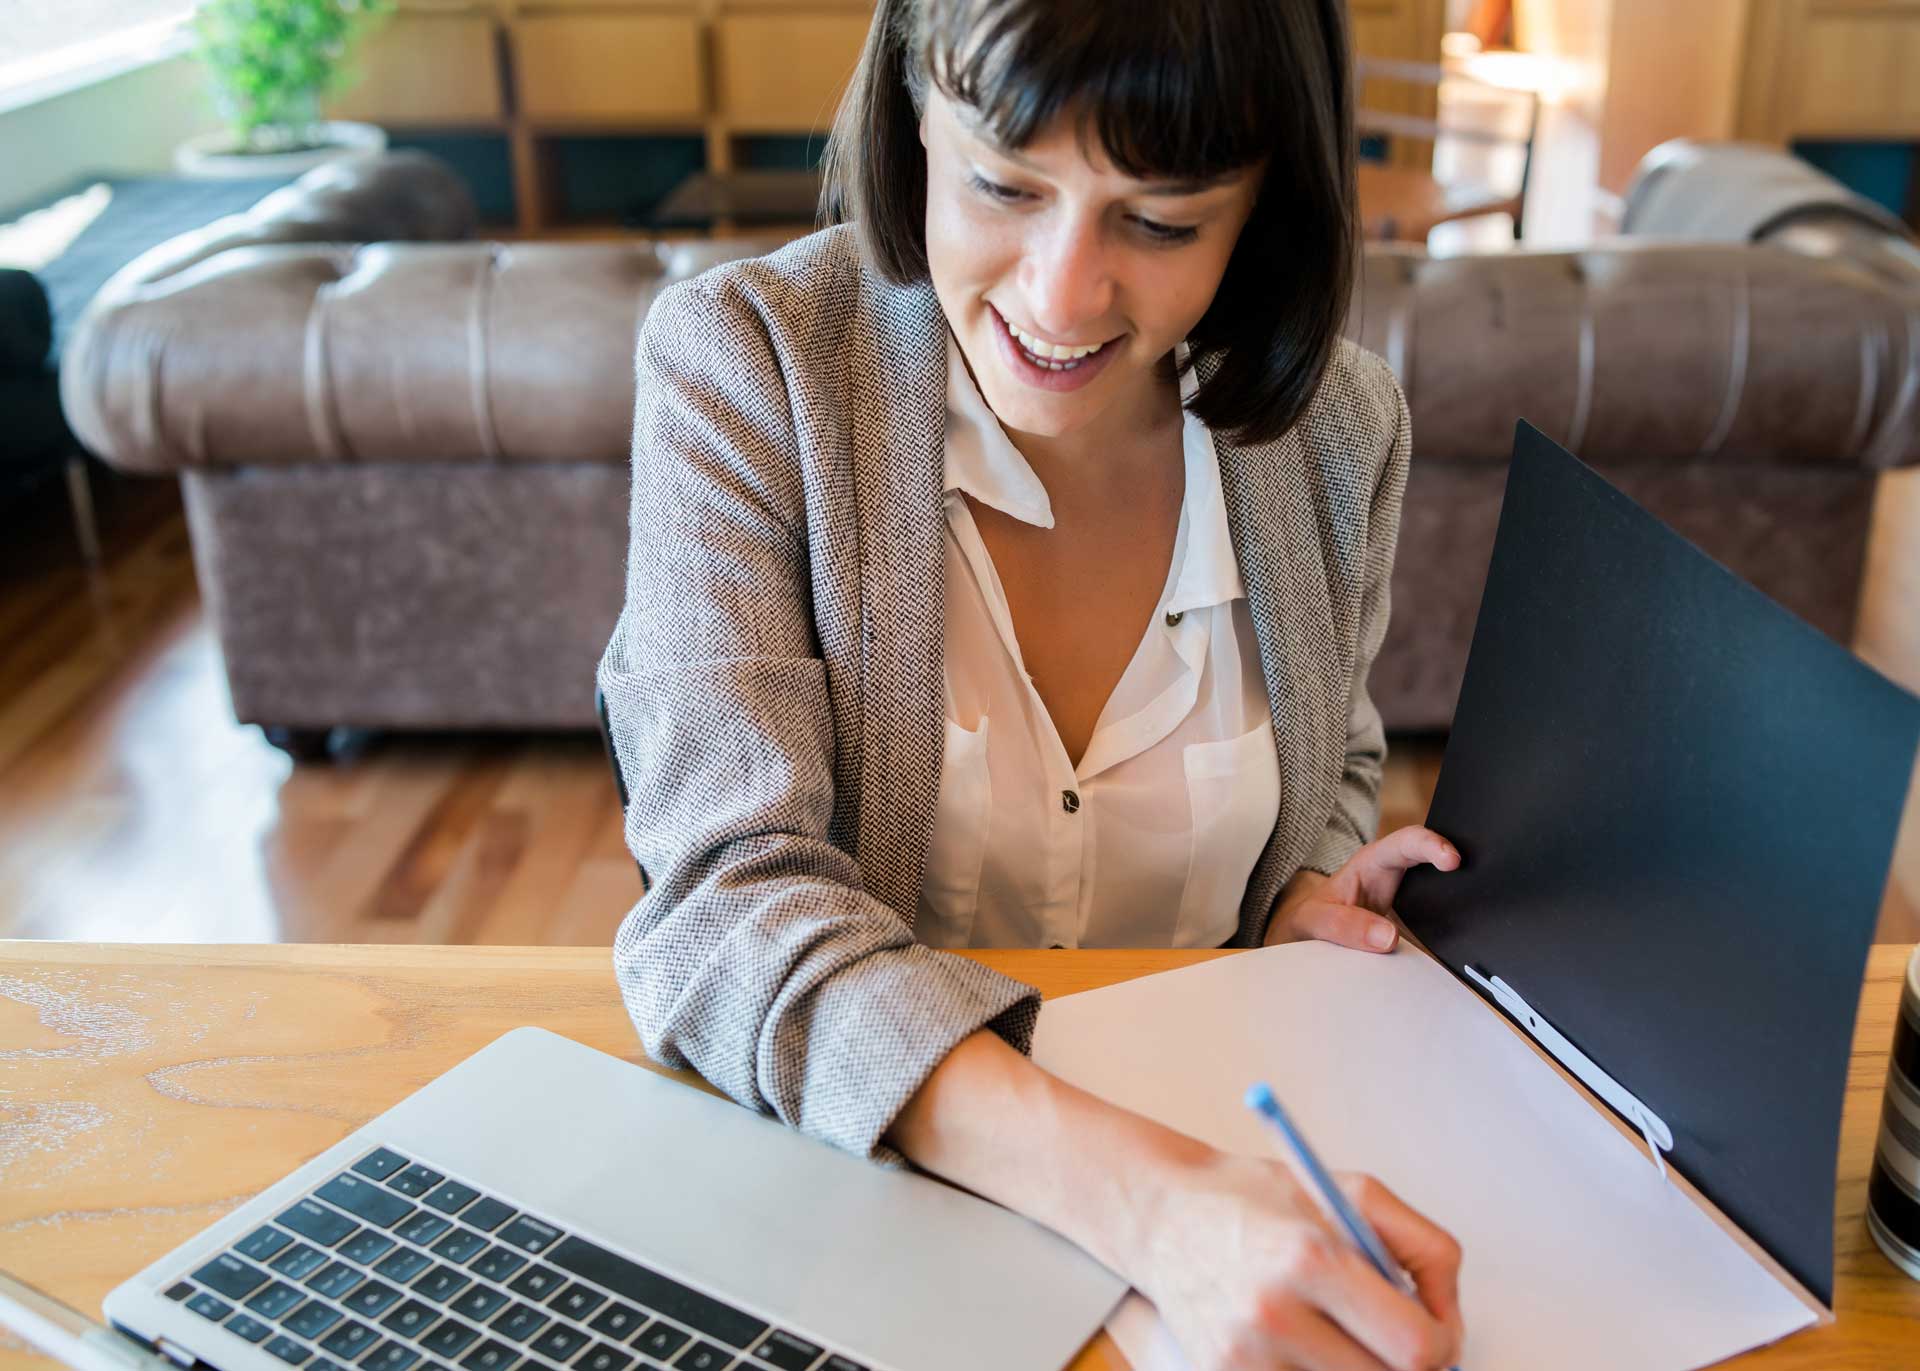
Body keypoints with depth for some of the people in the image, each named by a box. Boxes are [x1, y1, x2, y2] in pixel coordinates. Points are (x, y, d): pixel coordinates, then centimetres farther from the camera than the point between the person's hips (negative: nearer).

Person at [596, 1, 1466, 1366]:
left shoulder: (1341, 423, -5)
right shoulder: (742, 361, -16)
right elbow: (732, 905, -23)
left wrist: (1307, 898, -9)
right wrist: (1144, 1202, -35)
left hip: (1218, 1132, 3)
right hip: (847, 1167, -2)